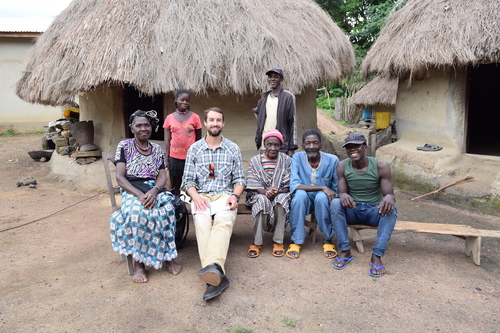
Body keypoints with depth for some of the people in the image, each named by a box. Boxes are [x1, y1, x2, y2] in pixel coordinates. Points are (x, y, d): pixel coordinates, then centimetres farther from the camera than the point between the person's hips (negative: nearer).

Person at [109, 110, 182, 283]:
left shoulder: (157, 149, 13)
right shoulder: (124, 146, 3)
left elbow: (162, 176, 5)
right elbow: (120, 177, -5)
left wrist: (154, 191, -19)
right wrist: (139, 195, -21)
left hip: (155, 190, 3)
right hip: (132, 190, -2)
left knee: (167, 209, -32)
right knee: (137, 212, -37)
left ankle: (168, 256, -15)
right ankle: (138, 263, -24)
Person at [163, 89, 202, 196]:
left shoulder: (195, 117, -2)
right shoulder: (169, 118, 3)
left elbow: (198, 139, 3)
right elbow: (168, 139, 8)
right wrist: (167, 159, 5)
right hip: (175, 158, 2)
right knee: (175, 185, 12)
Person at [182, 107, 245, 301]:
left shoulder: (233, 149, 12)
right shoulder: (194, 149, 11)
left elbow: (239, 179, 11)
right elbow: (188, 181, 8)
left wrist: (235, 196, -10)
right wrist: (196, 196, -12)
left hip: (225, 196, 0)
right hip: (201, 196, 0)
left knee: (224, 220, -36)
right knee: (201, 221, -34)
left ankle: (214, 266, -57)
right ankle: (217, 276, -45)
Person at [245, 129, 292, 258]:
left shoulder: (287, 161, 4)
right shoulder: (255, 161, 4)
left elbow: (288, 186, -2)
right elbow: (253, 186, -2)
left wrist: (277, 192, -22)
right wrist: (265, 192, -22)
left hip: (281, 194, 0)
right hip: (260, 194, 0)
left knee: (281, 199, -34)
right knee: (262, 201, -34)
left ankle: (278, 242, -25)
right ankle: (257, 242, -26)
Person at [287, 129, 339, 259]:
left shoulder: (332, 160, -11)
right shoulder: (297, 158, -12)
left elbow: (338, 189, -7)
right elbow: (294, 186, -24)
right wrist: (322, 188, -32)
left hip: (323, 201, 0)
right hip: (303, 201, 0)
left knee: (321, 197, -33)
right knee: (300, 194, -32)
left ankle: (327, 239, -13)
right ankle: (296, 241, -20)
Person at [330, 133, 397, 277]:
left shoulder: (381, 166, -10)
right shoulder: (343, 166, -6)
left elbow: (389, 194, -13)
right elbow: (341, 192, -9)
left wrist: (389, 197, -40)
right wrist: (343, 196, -36)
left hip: (374, 211, -1)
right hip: (352, 210, 1)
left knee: (391, 208, -31)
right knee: (335, 203, -29)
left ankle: (377, 255, -30)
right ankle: (345, 251, -22)